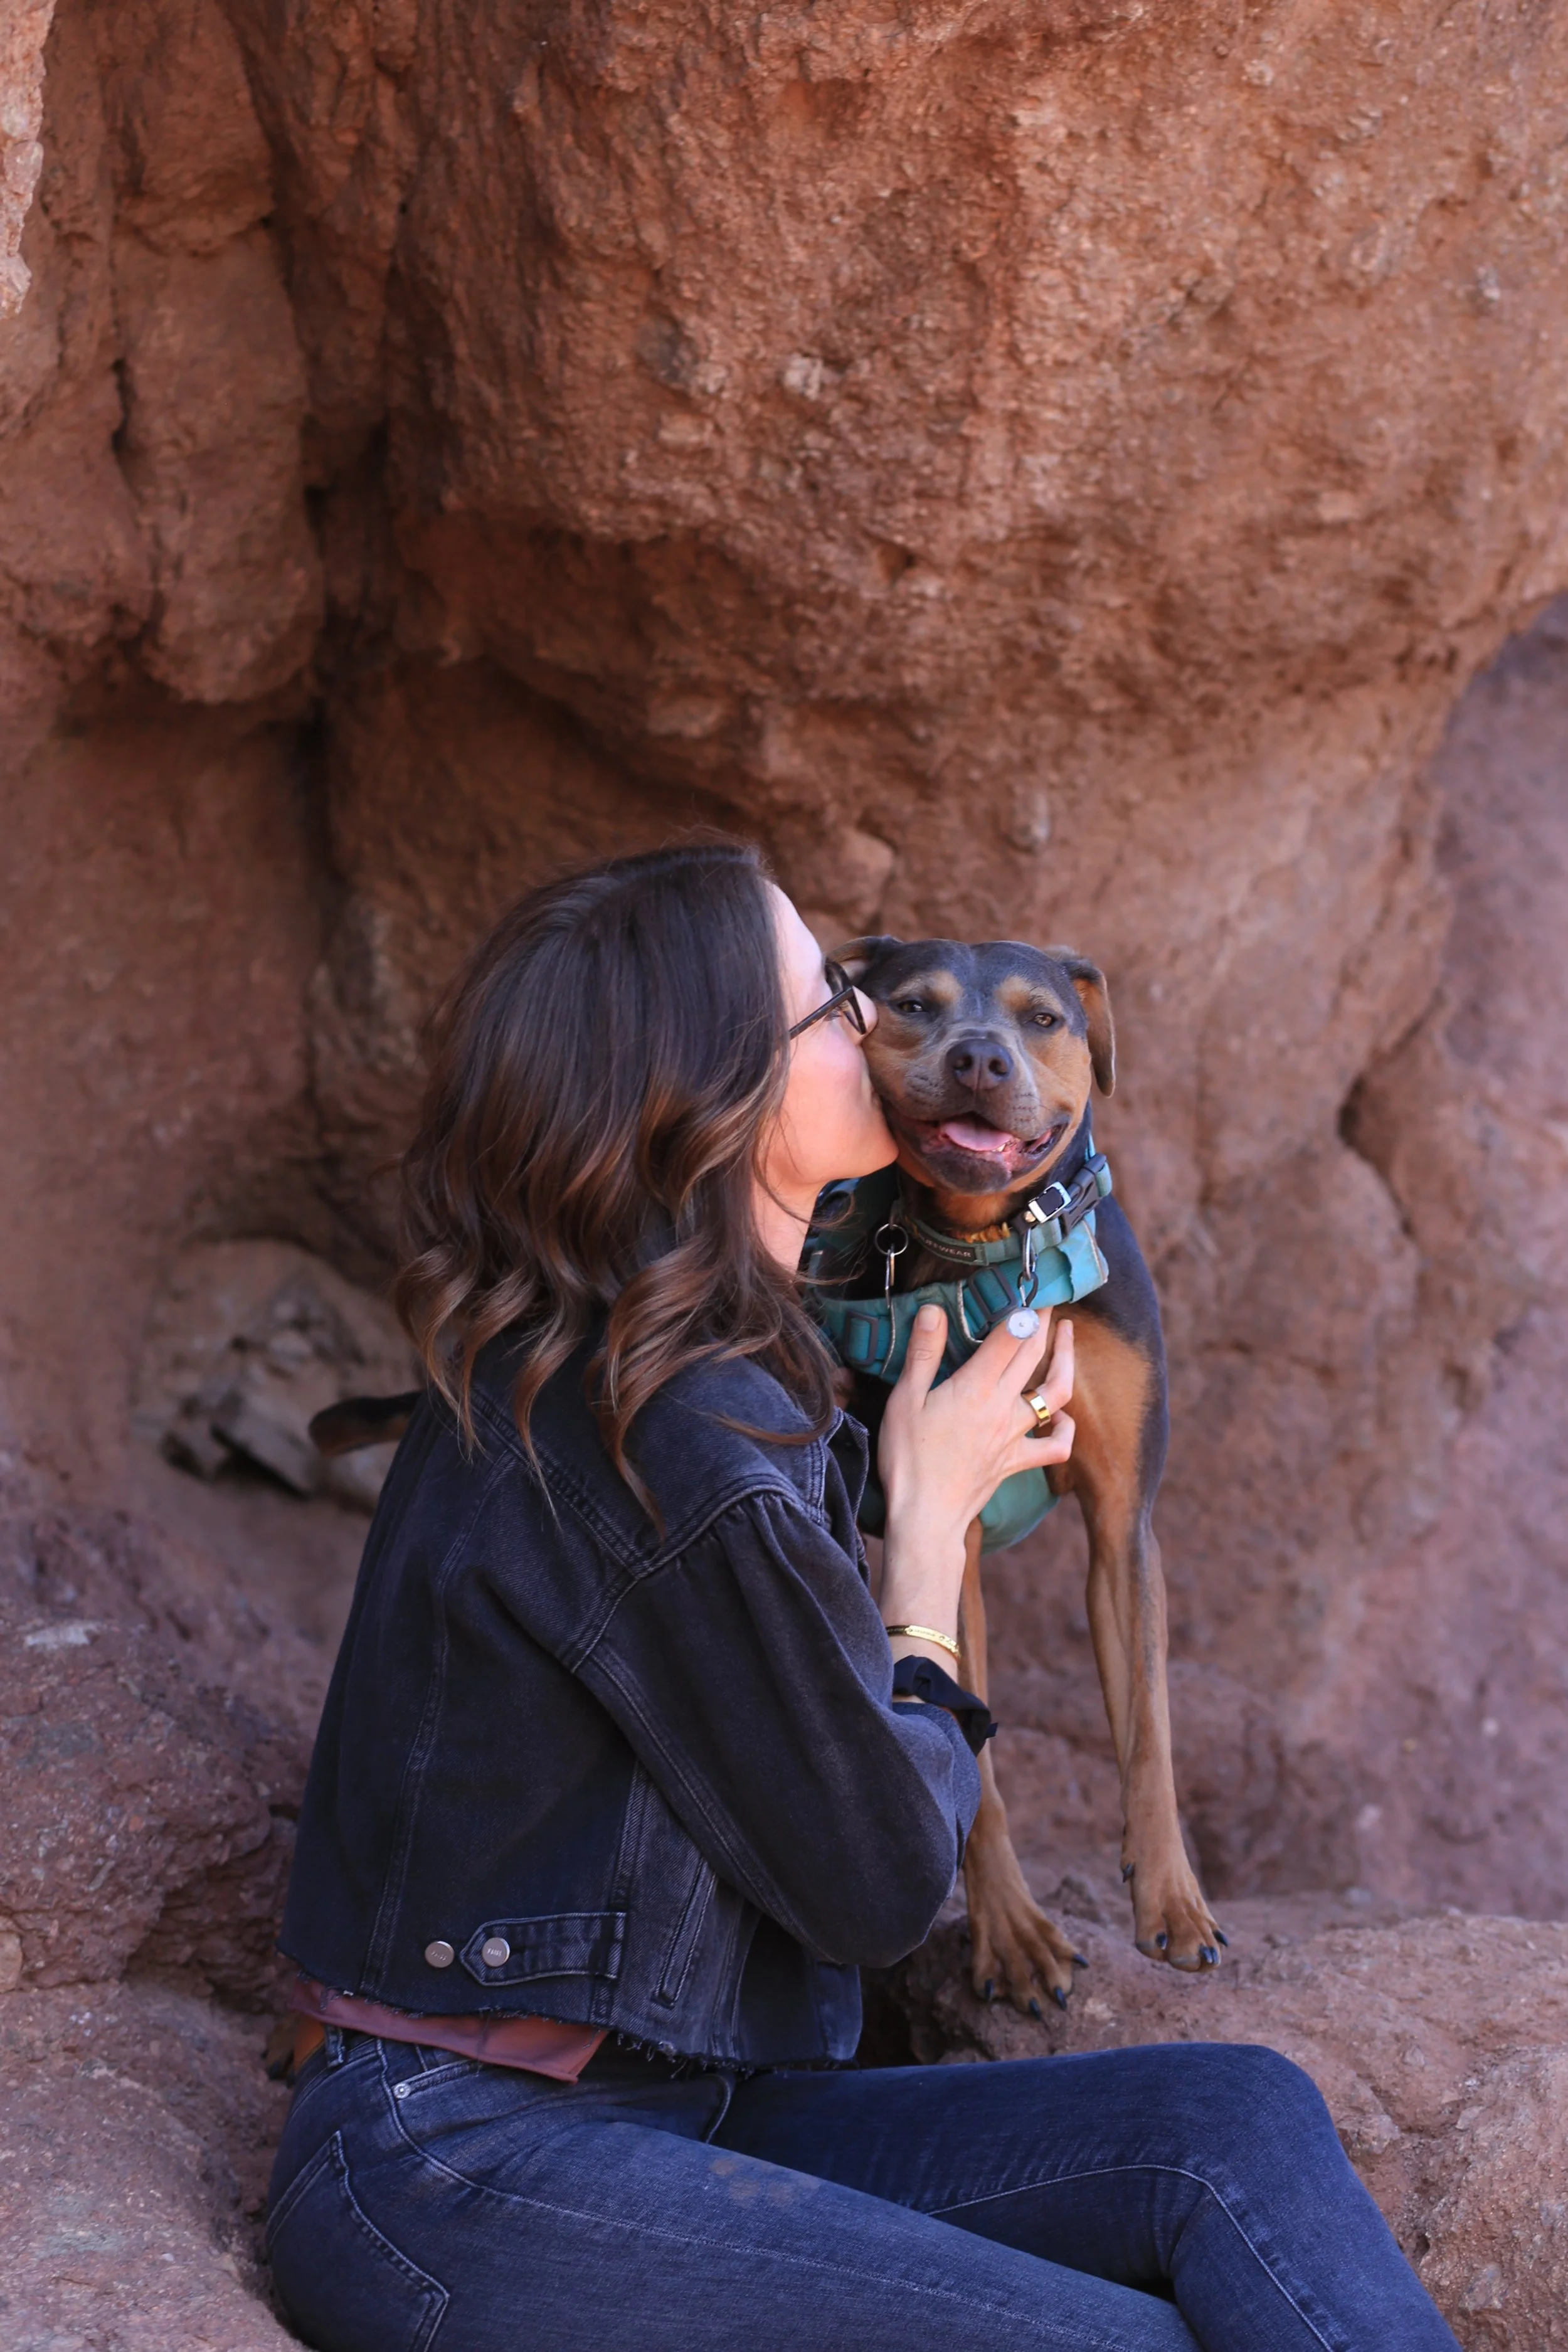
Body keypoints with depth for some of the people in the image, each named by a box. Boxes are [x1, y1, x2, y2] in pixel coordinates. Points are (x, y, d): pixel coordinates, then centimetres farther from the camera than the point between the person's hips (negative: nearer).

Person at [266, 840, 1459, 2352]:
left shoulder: (546, 1380, 10)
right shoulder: (681, 1457, -22)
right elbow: (878, 1883, -10)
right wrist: (930, 1509, 2)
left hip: (653, 2111, 9)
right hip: (457, 2180, -9)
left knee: (1234, 2118, -8)